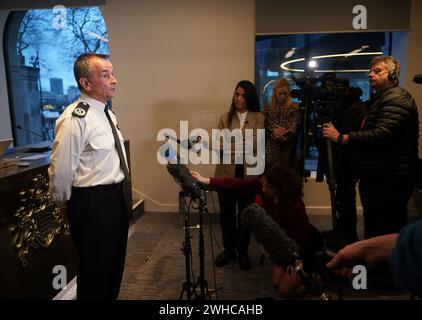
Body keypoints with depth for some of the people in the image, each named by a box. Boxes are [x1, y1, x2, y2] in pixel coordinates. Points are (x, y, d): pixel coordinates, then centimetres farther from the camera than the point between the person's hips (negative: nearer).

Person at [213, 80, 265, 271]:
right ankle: (228, 249, 27)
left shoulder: (258, 118, 3)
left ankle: (243, 251, 26)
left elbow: (255, 144, -11)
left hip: (248, 173, -1)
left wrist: (229, 143, -19)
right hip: (226, 171, 2)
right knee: (226, 212, 8)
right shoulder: (225, 118, 9)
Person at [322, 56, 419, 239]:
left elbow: (382, 134, -24)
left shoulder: (396, 99, -12)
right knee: (372, 226, 17)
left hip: (389, 180, -10)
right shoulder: (379, 99, 20)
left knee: (387, 232, -5)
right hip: (375, 176, 10)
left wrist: (341, 138, -23)